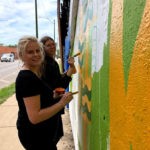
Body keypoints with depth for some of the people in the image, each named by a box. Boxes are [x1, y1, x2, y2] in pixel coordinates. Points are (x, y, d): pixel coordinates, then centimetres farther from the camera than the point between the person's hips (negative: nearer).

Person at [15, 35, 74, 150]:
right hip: (35, 135, -10)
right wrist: (62, 103, -26)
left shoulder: (31, 75, 6)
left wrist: (52, 95, 7)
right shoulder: (27, 78, -26)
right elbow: (35, 117, -30)